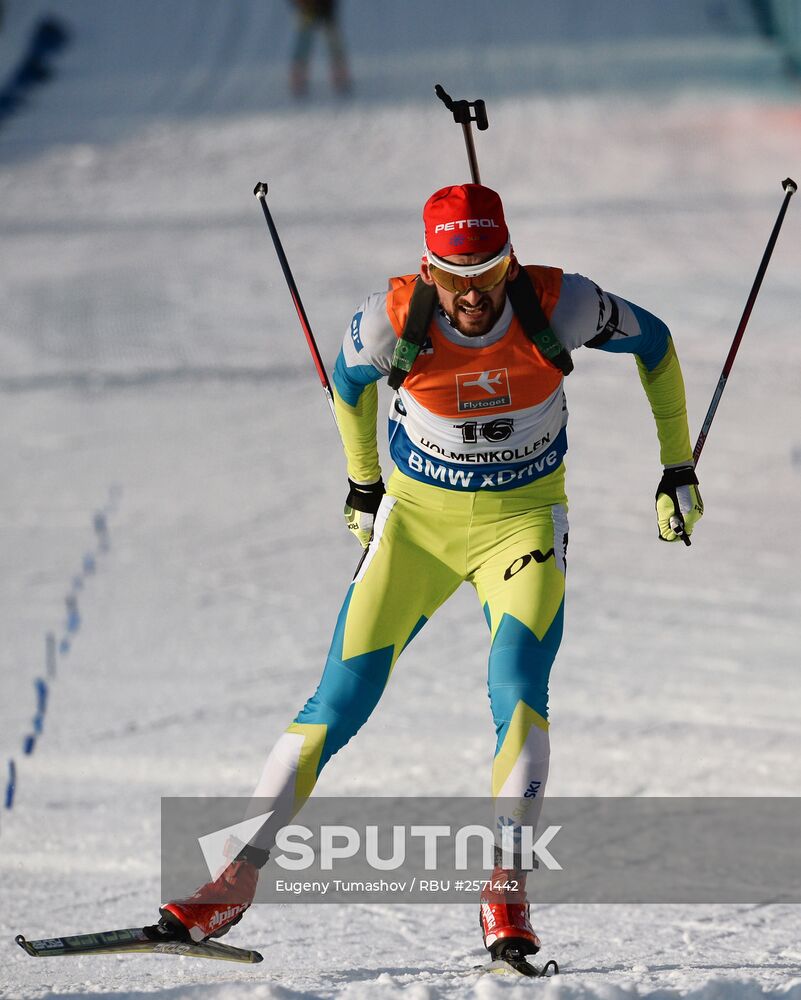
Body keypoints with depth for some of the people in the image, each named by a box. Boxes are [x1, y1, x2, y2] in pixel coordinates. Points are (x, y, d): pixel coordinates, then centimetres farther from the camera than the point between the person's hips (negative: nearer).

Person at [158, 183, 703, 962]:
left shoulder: (557, 305, -21)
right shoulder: (392, 318, -20)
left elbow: (652, 341, -1)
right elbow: (349, 379, 5)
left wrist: (678, 466, 4)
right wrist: (362, 478, 18)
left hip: (523, 520, -1)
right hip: (418, 518, 1)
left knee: (517, 682, -24)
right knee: (340, 700, -5)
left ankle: (507, 896, -23)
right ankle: (235, 881, 2)